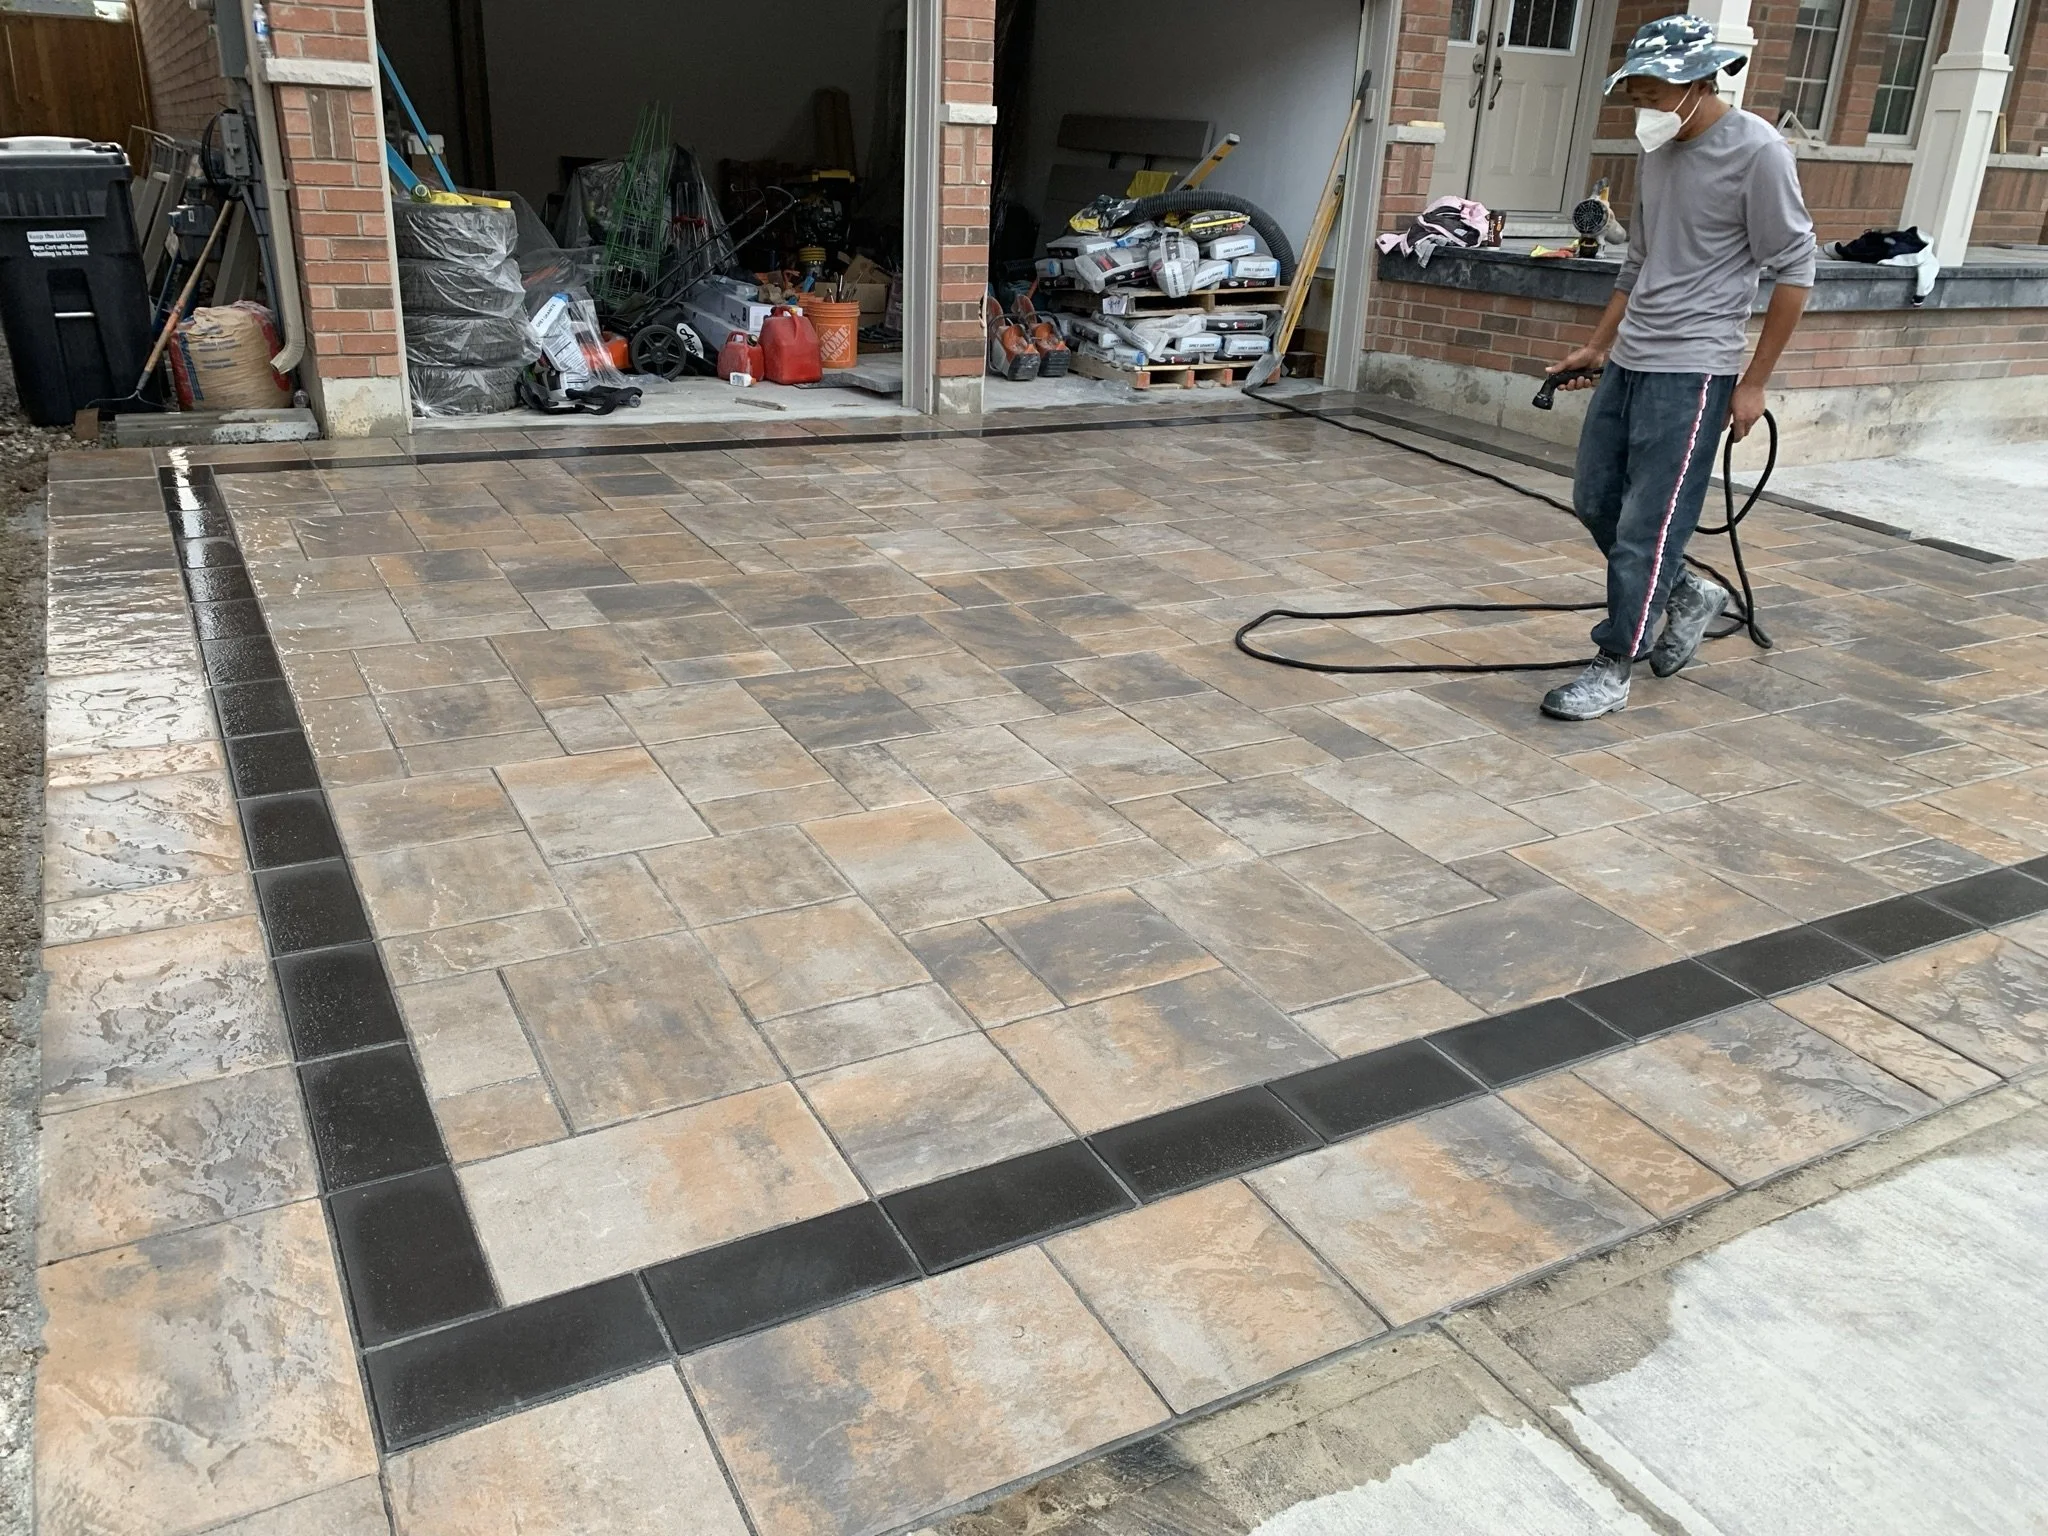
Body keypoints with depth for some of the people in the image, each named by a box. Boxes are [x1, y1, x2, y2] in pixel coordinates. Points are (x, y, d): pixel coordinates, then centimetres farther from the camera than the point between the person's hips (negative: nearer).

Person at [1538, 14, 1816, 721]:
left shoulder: (1757, 151, -11)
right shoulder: (1657, 151, 10)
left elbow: (1794, 272, -9)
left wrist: (1753, 382, -10)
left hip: (1691, 371, -8)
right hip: (1627, 362, 8)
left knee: (1647, 526, -6)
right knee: (1595, 500, 13)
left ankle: (1611, 671, 2)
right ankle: (1689, 593, 33)